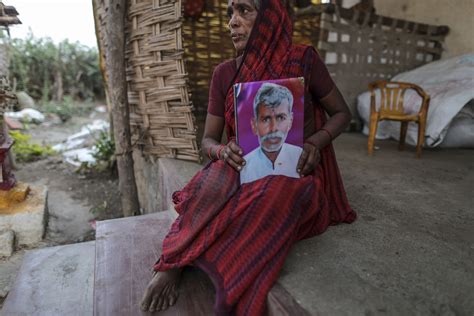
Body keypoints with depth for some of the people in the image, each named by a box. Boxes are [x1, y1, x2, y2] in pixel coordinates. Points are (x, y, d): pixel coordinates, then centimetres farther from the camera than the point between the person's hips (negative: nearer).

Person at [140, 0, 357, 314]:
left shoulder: (303, 60, -6)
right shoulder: (225, 73, 1)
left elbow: (342, 113, 5)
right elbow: (208, 140, 5)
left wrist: (316, 141, -17)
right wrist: (224, 151, -20)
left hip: (296, 171, -1)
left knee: (274, 194, -36)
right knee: (212, 184, -32)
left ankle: (174, 261, -25)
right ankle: (171, 266, -21)